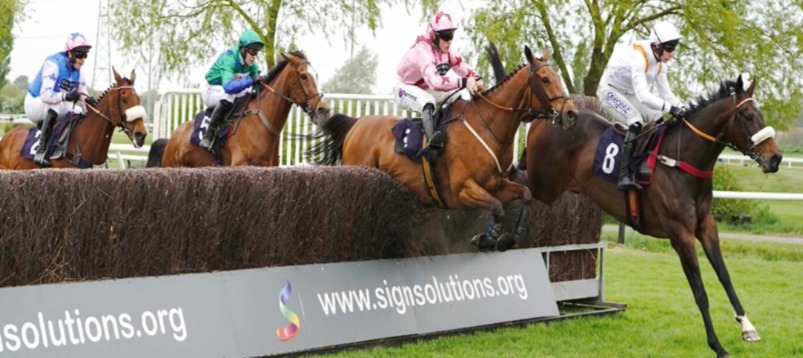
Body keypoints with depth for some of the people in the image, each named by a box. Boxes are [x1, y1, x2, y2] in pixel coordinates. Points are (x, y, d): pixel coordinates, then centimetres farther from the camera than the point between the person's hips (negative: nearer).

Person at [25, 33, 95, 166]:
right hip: (35, 103, -8)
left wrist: (90, 100, -23)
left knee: (81, 112, -4)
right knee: (59, 104, -36)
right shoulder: (53, 64, -23)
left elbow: (83, 94, 2)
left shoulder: (78, 72, 1)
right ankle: (41, 150, -39)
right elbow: (45, 95, -33)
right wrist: (66, 96, -50)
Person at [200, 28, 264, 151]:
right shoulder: (228, 60, -31)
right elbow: (228, 86, -46)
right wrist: (251, 81, -54)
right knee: (229, 95, -38)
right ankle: (208, 135, -33)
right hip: (213, 91, -8)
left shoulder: (251, 64, -8)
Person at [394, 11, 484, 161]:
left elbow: (465, 69, -9)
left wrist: (477, 79, -33)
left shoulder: (447, 51, -9)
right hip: (407, 89, -8)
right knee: (428, 101, -40)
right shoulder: (422, 51, -34)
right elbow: (434, 81, -48)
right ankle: (432, 143, -53)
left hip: (428, 90, 8)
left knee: (465, 95, -6)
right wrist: (464, 82, -56)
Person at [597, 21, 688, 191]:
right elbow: (643, 96, -40)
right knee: (636, 122, -31)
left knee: (664, 121, 1)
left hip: (629, 95, 10)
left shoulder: (660, 64, -3)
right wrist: (671, 108, -46)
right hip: (610, 91, -10)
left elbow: (665, 93, 3)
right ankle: (624, 176, -38)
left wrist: (682, 108, -15)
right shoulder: (638, 58, -32)